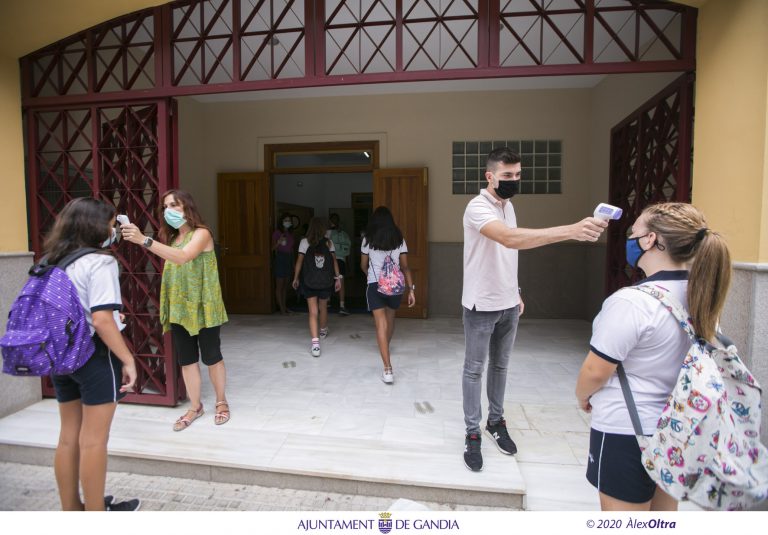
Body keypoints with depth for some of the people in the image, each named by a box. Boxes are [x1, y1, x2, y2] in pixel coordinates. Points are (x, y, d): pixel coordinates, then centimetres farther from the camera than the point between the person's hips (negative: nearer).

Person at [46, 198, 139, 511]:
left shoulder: (51, 262, 8)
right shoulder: (99, 262, -16)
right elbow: (101, 320, -23)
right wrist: (128, 359, -18)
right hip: (94, 354, -8)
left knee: (68, 436, 17)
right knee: (93, 440, 5)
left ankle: (71, 509, 31)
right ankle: (95, 511, 19)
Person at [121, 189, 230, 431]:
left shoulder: (201, 233, -9)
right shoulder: (172, 238, 13)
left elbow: (183, 257, -28)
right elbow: (171, 270, 6)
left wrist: (144, 240, -35)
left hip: (202, 307, -6)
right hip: (179, 308, 6)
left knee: (211, 356, 5)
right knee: (186, 359, 11)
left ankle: (221, 402, 24)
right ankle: (195, 407, 25)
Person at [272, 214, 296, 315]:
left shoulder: (290, 233, 14)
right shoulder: (277, 232, -5)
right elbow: (273, 248, -7)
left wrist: (293, 261, 16)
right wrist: (279, 242, -25)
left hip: (289, 258, 6)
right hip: (280, 258, -6)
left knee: (285, 284, 9)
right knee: (279, 284, -4)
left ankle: (284, 306, 15)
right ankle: (281, 308, -2)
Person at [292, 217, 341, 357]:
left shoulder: (304, 242, -3)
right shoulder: (328, 242, 2)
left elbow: (299, 261, -4)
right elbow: (334, 260, -4)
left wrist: (295, 278, 5)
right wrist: (338, 278, 0)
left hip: (309, 282, -2)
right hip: (326, 281, 2)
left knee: (313, 311, -4)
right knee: (323, 307, 23)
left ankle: (315, 343, -17)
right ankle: (323, 331, 47)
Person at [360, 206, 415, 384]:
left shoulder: (368, 240, -1)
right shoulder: (399, 240, 2)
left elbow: (363, 266, 9)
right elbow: (405, 267, -2)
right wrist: (411, 289, 1)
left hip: (375, 285, -3)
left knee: (381, 324, -6)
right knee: (390, 318, 25)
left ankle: (388, 369, -14)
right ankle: (386, 347, 52)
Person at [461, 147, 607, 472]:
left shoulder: (508, 206, 8)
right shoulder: (478, 208, -20)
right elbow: (510, 239, -40)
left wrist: (516, 293, 17)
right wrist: (571, 231, -47)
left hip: (508, 304, 8)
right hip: (481, 306, -7)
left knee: (500, 366, 18)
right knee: (474, 370, 5)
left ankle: (496, 421, 34)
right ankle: (472, 434, 18)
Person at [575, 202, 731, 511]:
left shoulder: (631, 303, -27)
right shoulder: (704, 297, -1)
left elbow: (596, 371, -20)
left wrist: (582, 397, 1)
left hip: (625, 431, -8)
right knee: (664, 511, 25)